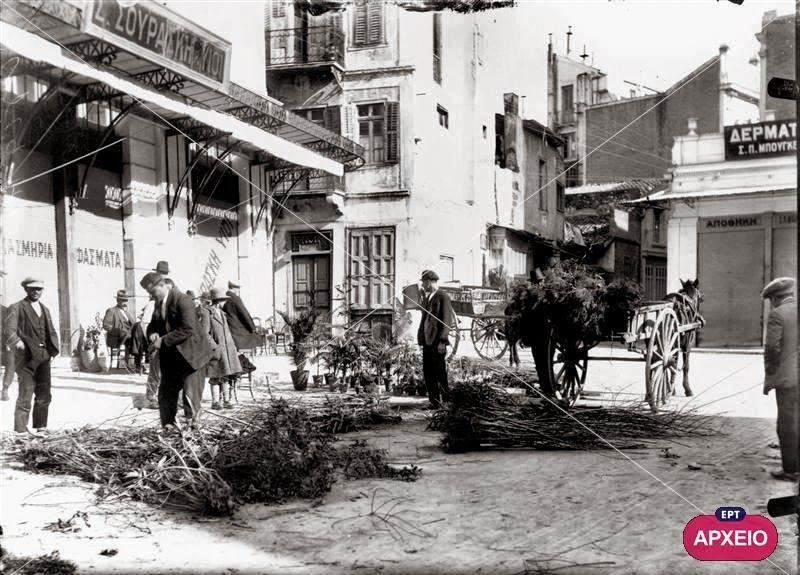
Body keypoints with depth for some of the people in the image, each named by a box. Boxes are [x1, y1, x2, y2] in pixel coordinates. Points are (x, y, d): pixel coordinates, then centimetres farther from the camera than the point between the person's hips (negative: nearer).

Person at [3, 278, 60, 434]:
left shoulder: (45, 309, 19)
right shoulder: (16, 308, 0)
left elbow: (51, 331, 21)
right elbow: (8, 329, -12)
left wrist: (53, 348, 4)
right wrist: (17, 342, -31)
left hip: (43, 356, 6)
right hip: (26, 357, -6)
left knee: (44, 395, 8)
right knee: (26, 394, -5)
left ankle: (40, 427, 18)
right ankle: (21, 430, 2)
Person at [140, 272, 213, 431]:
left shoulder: (182, 300, -17)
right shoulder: (159, 303, 10)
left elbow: (188, 329, -24)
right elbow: (153, 325, 21)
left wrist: (164, 340, -23)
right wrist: (152, 334, -4)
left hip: (190, 354, -8)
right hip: (169, 355, 8)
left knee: (190, 392, -8)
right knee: (166, 392, 8)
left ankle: (193, 417, 13)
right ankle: (168, 425, 19)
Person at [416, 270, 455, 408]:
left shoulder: (443, 297, -8)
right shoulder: (426, 297, 17)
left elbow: (446, 321, -13)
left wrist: (442, 341, -17)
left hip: (437, 342, -8)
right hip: (427, 341, 8)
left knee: (440, 373, -4)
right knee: (428, 373, 7)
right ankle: (434, 402, 13)